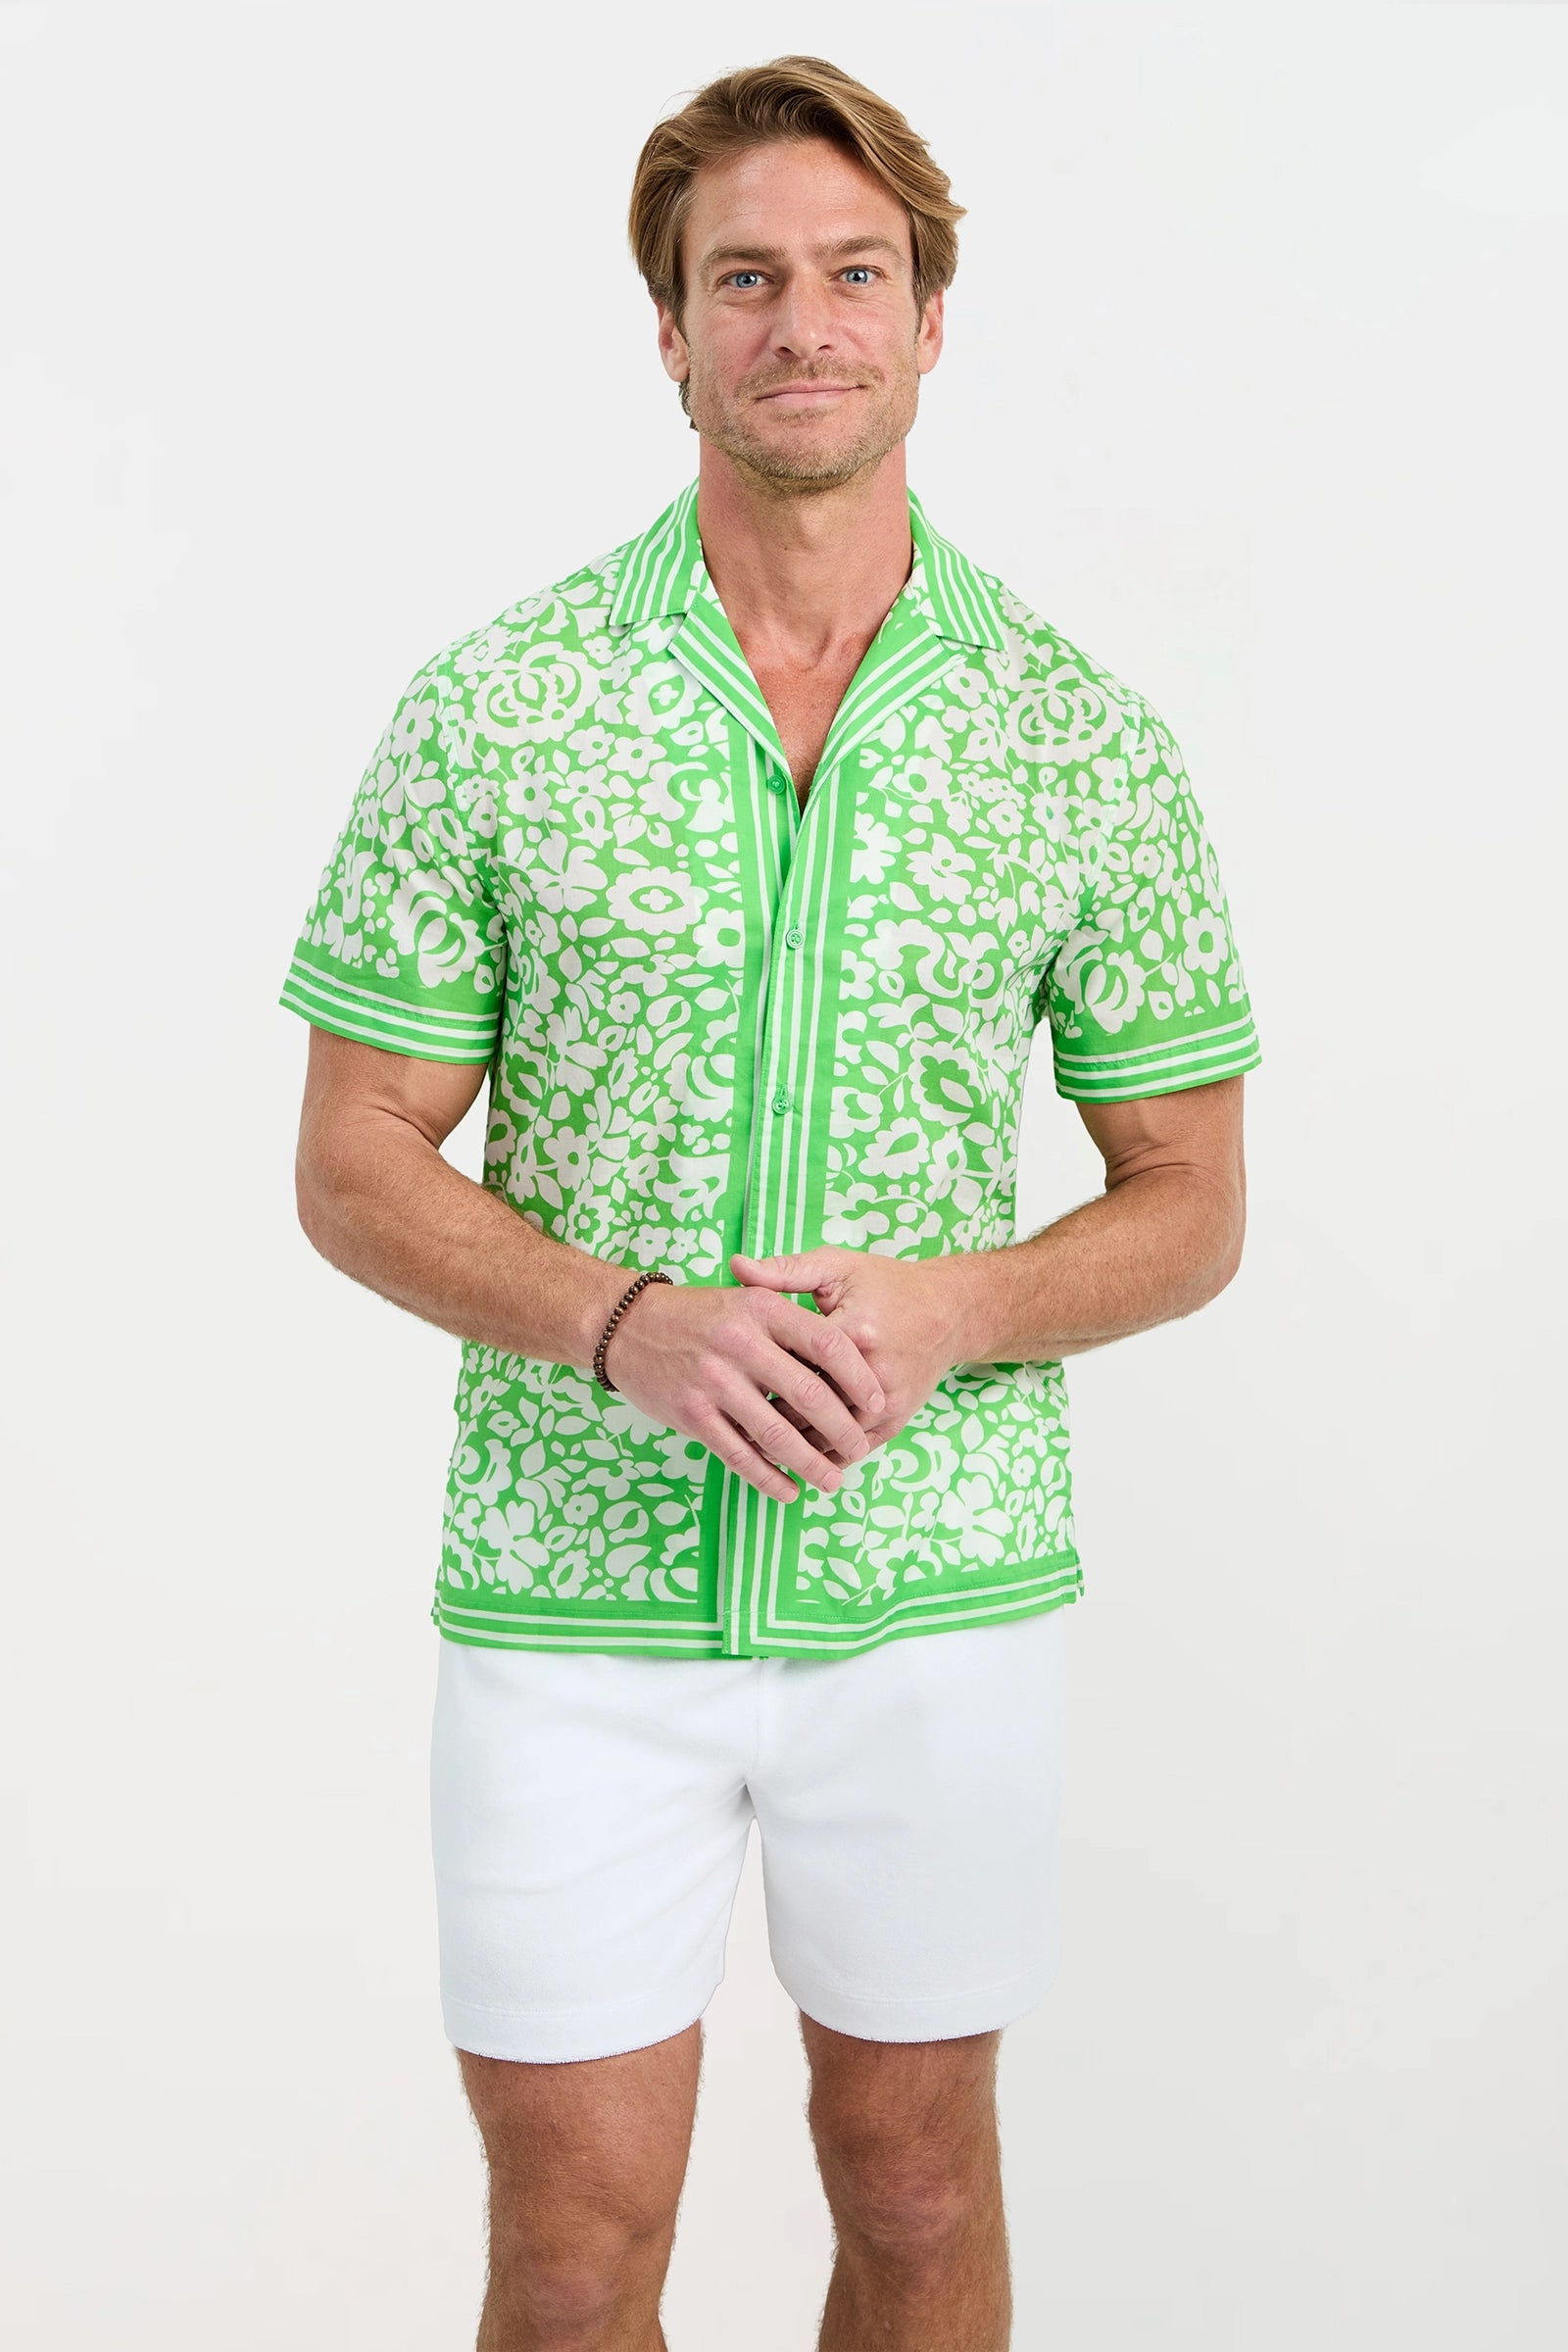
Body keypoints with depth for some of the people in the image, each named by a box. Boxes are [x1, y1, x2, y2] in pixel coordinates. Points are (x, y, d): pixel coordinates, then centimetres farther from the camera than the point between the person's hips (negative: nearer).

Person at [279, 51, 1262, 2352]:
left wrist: (949, 1314, -16)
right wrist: (626, 1322, -19)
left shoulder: (1084, 736, -1)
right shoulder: (492, 706, -3)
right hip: (568, 1590, -1)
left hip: (940, 1584, 1)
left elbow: (1189, 1203, 4)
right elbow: (359, 1164, -1)